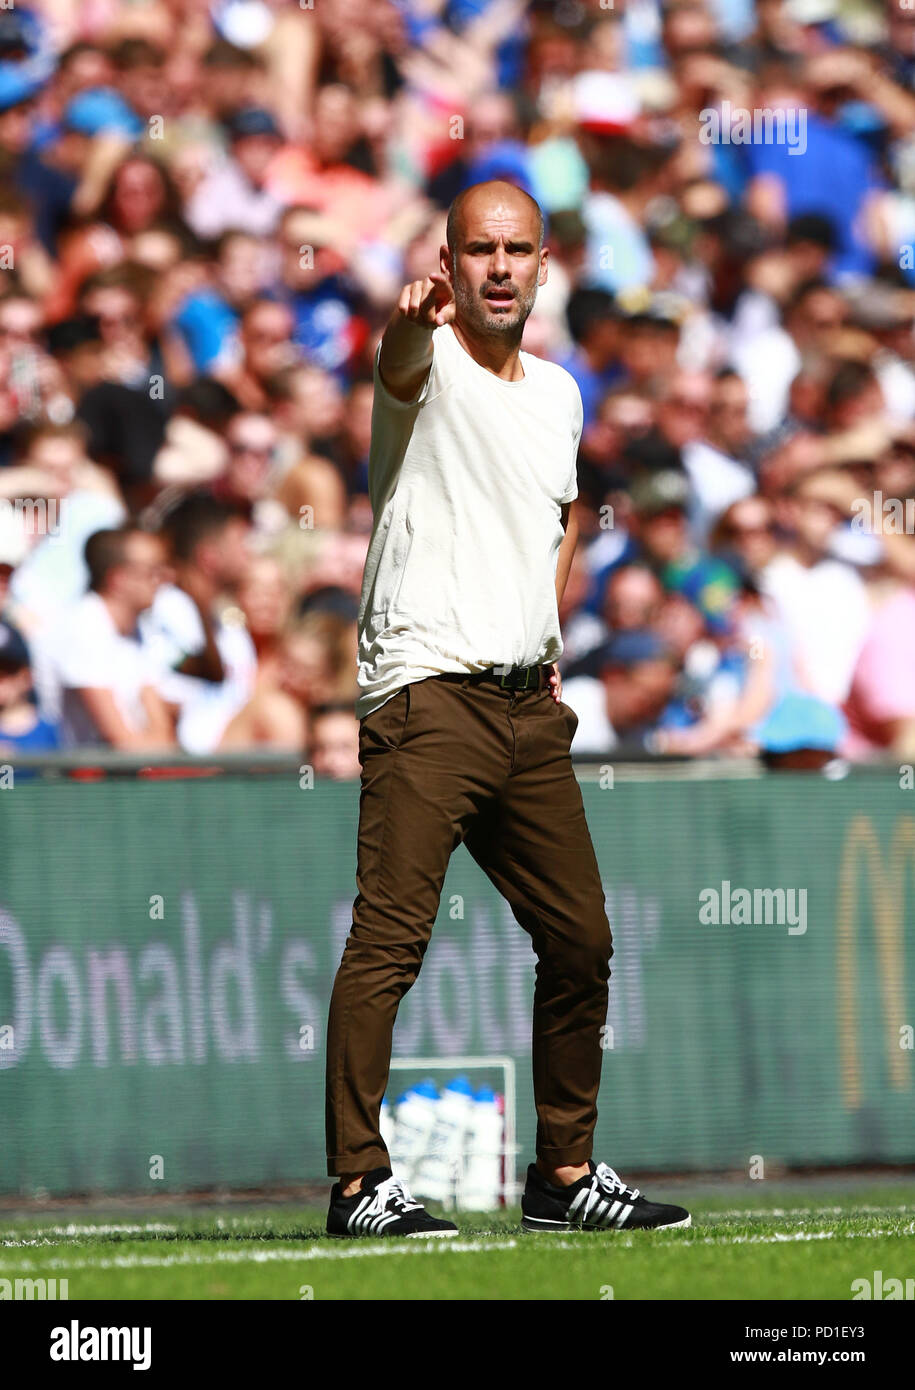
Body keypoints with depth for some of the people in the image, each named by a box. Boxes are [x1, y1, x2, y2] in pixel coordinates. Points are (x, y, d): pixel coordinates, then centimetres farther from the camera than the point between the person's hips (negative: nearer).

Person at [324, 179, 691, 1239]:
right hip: (427, 700, -7)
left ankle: (564, 1174, 21)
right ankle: (359, 1182, -12)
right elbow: (402, 354, -31)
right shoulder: (427, 364, -5)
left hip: (530, 709, 7)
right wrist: (415, 312, -55)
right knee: (390, 936, -14)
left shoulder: (559, 392, 16)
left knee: (580, 940, 10)